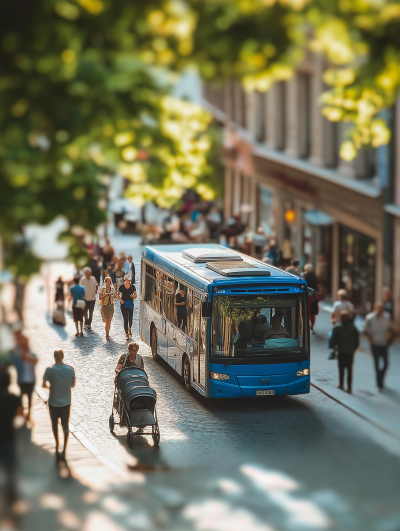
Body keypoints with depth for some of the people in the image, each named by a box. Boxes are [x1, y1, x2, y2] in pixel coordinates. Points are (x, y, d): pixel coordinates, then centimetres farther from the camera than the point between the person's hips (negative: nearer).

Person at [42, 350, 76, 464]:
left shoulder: (50, 370, -15)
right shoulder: (70, 369, -8)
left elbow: (43, 385, -6)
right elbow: (73, 385, 4)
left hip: (53, 402, -1)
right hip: (66, 402, 1)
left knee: (54, 425, 20)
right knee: (66, 426, 9)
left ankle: (57, 446, 27)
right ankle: (64, 450, 7)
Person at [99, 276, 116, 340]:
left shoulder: (112, 288, 5)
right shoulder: (102, 289, -8)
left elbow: (114, 296, 15)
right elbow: (100, 298, -9)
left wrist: (114, 295, -8)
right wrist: (105, 295, -23)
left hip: (111, 305, 4)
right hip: (105, 305, -4)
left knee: (109, 321, 10)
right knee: (107, 321, -10)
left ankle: (107, 333, 22)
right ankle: (107, 335, -7)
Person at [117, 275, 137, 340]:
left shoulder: (132, 287, 4)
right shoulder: (121, 287, 1)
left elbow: (135, 295, 7)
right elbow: (118, 295, 10)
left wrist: (133, 296, -16)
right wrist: (120, 299, -8)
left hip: (130, 304, 1)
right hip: (123, 304, -1)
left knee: (130, 318, 5)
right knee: (125, 319, -4)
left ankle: (129, 329, 37)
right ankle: (127, 334, -3)